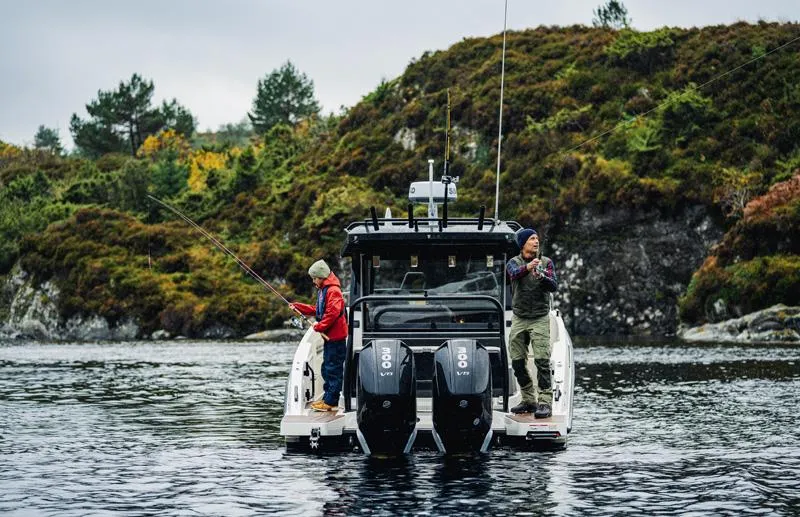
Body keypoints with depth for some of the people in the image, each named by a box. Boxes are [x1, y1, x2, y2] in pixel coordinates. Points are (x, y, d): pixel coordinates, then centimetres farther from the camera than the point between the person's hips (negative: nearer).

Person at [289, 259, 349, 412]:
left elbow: (333, 313, -24)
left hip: (336, 337, -11)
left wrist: (319, 326, -17)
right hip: (330, 336, 11)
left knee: (333, 369, -8)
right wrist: (298, 307, 18)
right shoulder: (323, 290, 18)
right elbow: (317, 310, 24)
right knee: (327, 368, 16)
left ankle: (331, 402, -7)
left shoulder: (333, 291, -15)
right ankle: (327, 398, 23)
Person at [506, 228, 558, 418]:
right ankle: (529, 400, 18)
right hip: (519, 319, 2)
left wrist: (542, 277, -32)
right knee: (517, 362, 5)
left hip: (540, 318, -2)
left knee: (542, 361, -12)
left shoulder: (546, 262, 3)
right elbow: (515, 274, -20)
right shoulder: (513, 263, 3)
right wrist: (527, 268, -42)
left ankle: (545, 402, -14)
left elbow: (554, 286, -10)